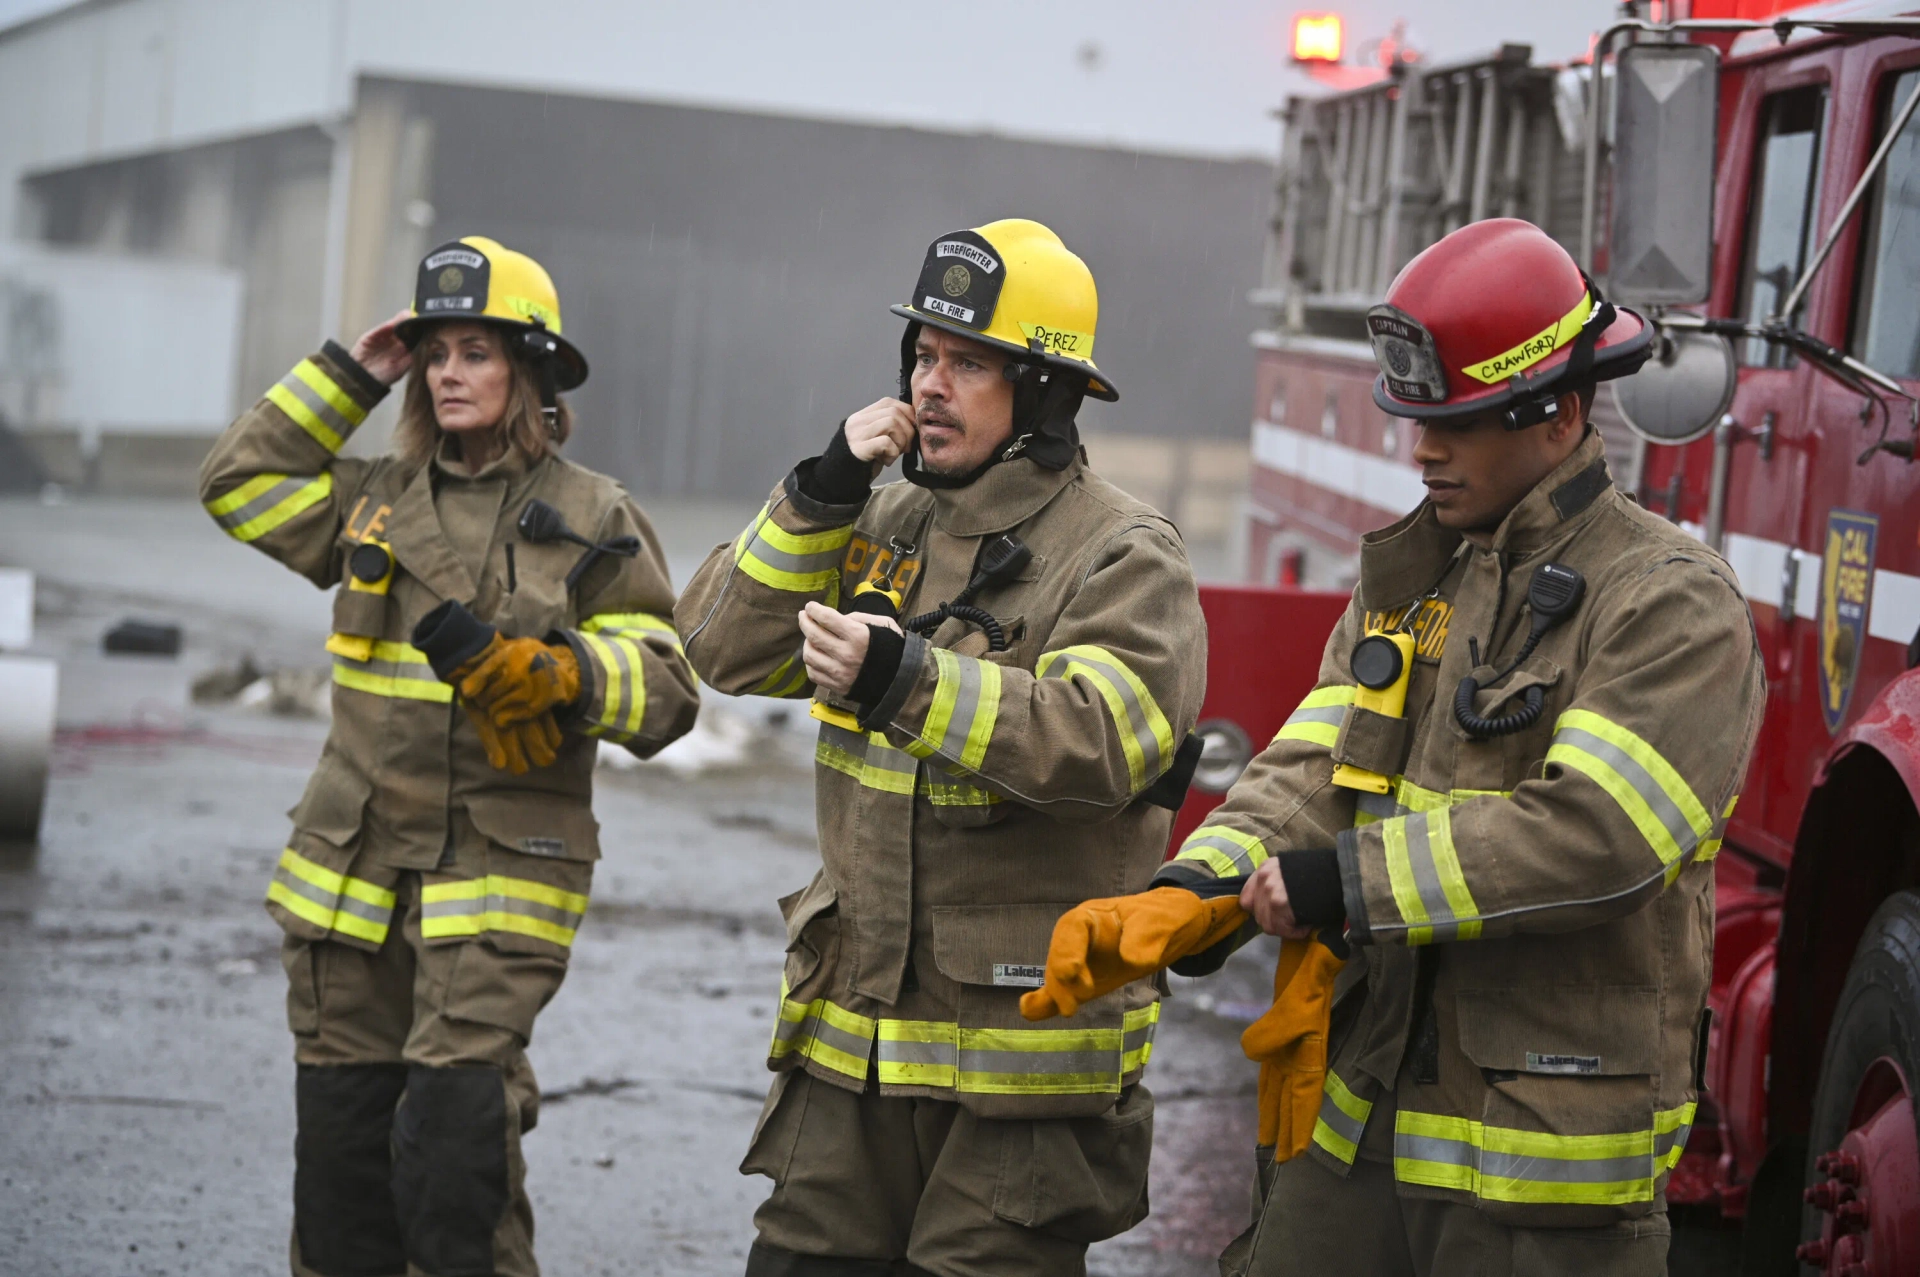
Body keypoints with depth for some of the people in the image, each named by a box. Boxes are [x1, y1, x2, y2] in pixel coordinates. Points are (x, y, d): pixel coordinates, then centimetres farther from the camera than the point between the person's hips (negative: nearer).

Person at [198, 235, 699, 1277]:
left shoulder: (593, 521, 0)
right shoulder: (377, 501, 13)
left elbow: (663, 693, -3)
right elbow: (239, 482, 18)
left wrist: (552, 671, -20)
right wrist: (344, 379, 12)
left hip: (499, 875, -5)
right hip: (351, 875, 5)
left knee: (454, 1138, -15)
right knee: (339, 1138, 8)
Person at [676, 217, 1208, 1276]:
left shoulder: (1124, 555, -8)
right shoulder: (886, 527, 12)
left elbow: (1097, 739, -25)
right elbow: (725, 648, 7)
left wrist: (908, 682, -36)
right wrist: (820, 496, -4)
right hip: (856, 1031, 6)